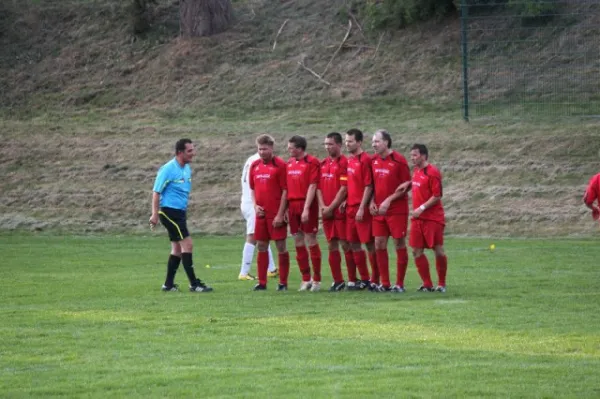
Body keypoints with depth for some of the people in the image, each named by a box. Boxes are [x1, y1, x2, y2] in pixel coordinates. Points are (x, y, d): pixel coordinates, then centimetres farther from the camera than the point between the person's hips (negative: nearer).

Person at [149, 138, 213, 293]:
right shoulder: (168, 169, -15)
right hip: (169, 211, -9)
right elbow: (156, 192, -14)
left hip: (180, 212, 9)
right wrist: (155, 214, -17)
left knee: (177, 249, 11)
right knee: (187, 244, -12)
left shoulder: (187, 169, 11)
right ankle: (194, 284, -10)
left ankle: (168, 284, 18)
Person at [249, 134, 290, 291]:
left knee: (281, 247, -2)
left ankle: (283, 282, 4)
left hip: (276, 214, -6)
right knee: (261, 247, 8)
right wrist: (255, 205, 2)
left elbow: (285, 190, -9)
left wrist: (280, 214, -13)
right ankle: (261, 282, 12)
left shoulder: (279, 165, -8)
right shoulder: (254, 166, 10)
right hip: (261, 213, 6)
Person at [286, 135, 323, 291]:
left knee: (311, 241, -3)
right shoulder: (289, 163, 13)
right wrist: (285, 208, 8)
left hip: (307, 205, -7)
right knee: (298, 242, 7)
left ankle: (316, 279, 3)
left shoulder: (312, 163, -7)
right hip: (292, 205, 7)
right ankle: (306, 279, 14)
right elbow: (287, 186, 15)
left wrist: (306, 209, -17)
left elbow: (312, 186, -12)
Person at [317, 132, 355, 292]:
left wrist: (331, 207, -12)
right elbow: (318, 187, 13)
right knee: (332, 245, 8)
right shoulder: (323, 164, 13)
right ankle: (338, 280, 13)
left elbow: (344, 188, -13)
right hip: (327, 211, 7)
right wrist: (322, 206, -2)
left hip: (340, 210, -7)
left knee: (345, 244, -4)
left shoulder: (344, 163, -9)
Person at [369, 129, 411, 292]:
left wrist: (389, 200, -15)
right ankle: (385, 283, 11)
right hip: (378, 210, 6)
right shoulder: (373, 160, 8)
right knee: (379, 245, 4)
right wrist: (372, 201, 1)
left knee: (399, 245, -1)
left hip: (397, 210, -6)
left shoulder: (399, 161, -10)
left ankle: (400, 284, 5)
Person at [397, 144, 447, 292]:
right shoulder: (416, 171, 11)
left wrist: (422, 208, -21)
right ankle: (427, 284, 12)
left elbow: (437, 196, -15)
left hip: (433, 218, -8)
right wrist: (408, 183, 7)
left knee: (438, 251, -3)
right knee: (417, 251, 4)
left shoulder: (432, 172, -13)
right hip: (417, 219, 8)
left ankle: (441, 284, 8)